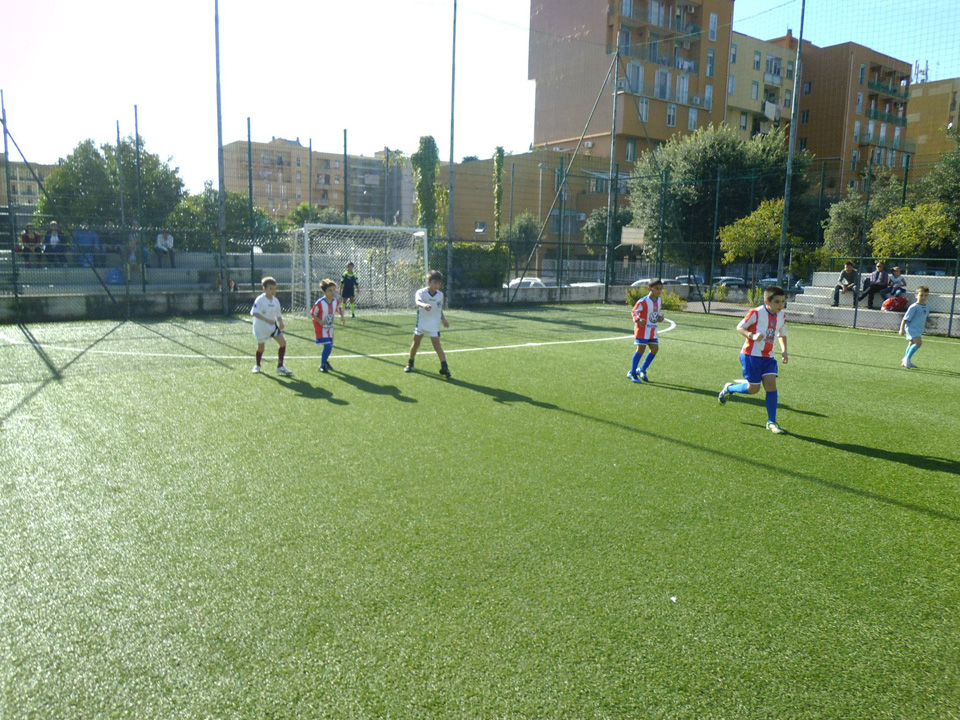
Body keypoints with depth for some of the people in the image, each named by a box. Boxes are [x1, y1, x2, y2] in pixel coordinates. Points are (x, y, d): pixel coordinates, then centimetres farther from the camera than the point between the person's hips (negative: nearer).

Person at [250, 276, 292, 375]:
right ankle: (257, 366, 35)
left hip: (272, 325, 5)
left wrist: (281, 322, -13)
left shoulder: (276, 301, 1)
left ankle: (280, 367, 1)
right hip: (260, 327, -5)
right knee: (261, 346, 7)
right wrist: (266, 320, -39)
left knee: (283, 342, -8)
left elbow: (278, 315, 8)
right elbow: (254, 312, -28)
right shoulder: (260, 299, -17)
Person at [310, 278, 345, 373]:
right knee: (327, 346, -16)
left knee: (330, 346, 16)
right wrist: (320, 321, -28)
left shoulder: (336, 301, -8)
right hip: (321, 328, -6)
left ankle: (325, 361, 45)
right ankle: (322, 365, 4)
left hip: (330, 328, 6)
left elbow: (340, 309, 11)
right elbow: (312, 314, -13)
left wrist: (342, 316, -8)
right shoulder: (319, 303, -24)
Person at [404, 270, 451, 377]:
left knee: (437, 344, -11)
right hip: (421, 323, -1)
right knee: (416, 343, 13)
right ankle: (410, 364, 33)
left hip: (434, 325, 1)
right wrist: (423, 305, -59)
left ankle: (444, 367, -19)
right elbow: (418, 302, -36)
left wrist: (444, 319, -3)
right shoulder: (421, 292, -14)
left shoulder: (440, 295, -1)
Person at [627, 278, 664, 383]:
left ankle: (642, 370, 19)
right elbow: (634, 311, -15)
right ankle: (632, 373, -2)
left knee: (655, 349, 6)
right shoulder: (643, 301, -15)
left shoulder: (658, 300, 9)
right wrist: (638, 320, -32)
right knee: (640, 349, -11)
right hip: (643, 328, -8)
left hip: (652, 329, 8)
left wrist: (660, 317, 3)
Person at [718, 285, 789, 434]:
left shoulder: (781, 316, 8)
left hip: (768, 356, 6)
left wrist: (784, 350, 9)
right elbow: (739, 327, -7)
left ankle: (771, 422, 1)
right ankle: (729, 388, 27)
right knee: (753, 389, -3)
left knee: (771, 384, -7)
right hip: (751, 355, -5)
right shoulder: (756, 313, -12)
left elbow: (782, 334, 23)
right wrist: (752, 335, -24)